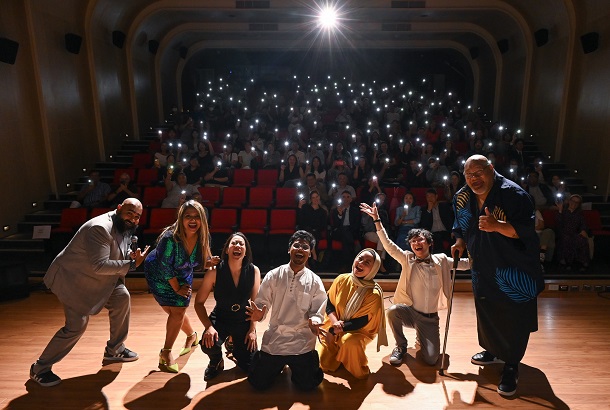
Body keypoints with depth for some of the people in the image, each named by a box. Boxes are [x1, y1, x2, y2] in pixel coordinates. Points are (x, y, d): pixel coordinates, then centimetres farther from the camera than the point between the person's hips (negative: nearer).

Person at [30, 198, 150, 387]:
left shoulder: (124, 227, -2)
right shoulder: (100, 228, -31)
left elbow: (119, 252, 11)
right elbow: (99, 265, -36)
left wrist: (131, 254, -13)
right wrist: (132, 264, -34)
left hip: (100, 278, 9)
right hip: (73, 278, -9)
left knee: (122, 297, 1)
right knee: (77, 325, -9)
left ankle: (114, 350, 18)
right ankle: (39, 369, 15)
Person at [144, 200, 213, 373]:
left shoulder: (203, 237, -21)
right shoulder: (170, 238, -35)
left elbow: (201, 261, -2)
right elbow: (164, 266, -23)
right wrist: (177, 288, -15)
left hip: (183, 276, 3)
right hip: (158, 275, -3)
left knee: (178, 312, -3)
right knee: (174, 312, 4)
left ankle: (166, 353, 16)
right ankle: (192, 336, 33)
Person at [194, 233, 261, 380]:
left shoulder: (254, 271, -14)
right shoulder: (215, 272, -19)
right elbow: (199, 302, -11)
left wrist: (252, 330, -5)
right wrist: (209, 327, -23)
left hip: (244, 320, 2)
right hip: (220, 319, -1)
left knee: (249, 366, -2)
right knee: (209, 344, -32)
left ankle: (235, 348, 34)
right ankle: (216, 361, 8)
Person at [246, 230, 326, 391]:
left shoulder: (315, 281, -3)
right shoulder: (273, 275, -2)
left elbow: (317, 312, -2)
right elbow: (261, 302, -2)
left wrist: (314, 322, -25)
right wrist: (259, 314, -25)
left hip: (302, 341, 0)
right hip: (274, 337, 1)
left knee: (307, 384, -4)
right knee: (259, 383, 2)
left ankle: (295, 365, 29)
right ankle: (279, 365, 34)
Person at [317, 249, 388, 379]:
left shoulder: (374, 294, -21)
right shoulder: (342, 279, -11)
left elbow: (360, 322, -19)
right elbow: (329, 304, -2)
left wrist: (333, 331, -22)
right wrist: (335, 322, -21)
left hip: (359, 330, -3)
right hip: (334, 326, 4)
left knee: (350, 341, -37)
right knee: (324, 364, -5)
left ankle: (360, 371, -6)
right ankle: (340, 352, 27)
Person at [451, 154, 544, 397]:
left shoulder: (513, 194, -20)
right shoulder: (462, 198, 0)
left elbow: (526, 230, -25)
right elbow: (460, 226, 16)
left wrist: (497, 226, -38)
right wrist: (460, 242, 1)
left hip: (513, 272, -6)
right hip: (483, 269, 6)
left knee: (513, 319, 3)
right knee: (485, 312, 20)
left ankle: (511, 367, 23)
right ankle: (492, 351, 44)